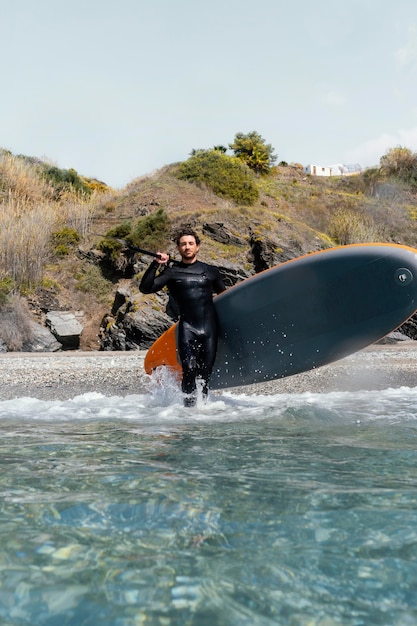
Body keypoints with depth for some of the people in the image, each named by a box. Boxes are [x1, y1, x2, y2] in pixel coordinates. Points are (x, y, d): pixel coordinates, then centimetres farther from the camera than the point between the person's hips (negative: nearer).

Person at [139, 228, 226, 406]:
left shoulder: (211, 271, 15)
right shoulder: (172, 272, 9)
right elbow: (145, 288, -1)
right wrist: (155, 264, -8)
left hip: (209, 327, 2)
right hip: (187, 327, -2)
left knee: (206, 372, 1)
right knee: (189, 370, -15)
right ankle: (189, 405, -2)